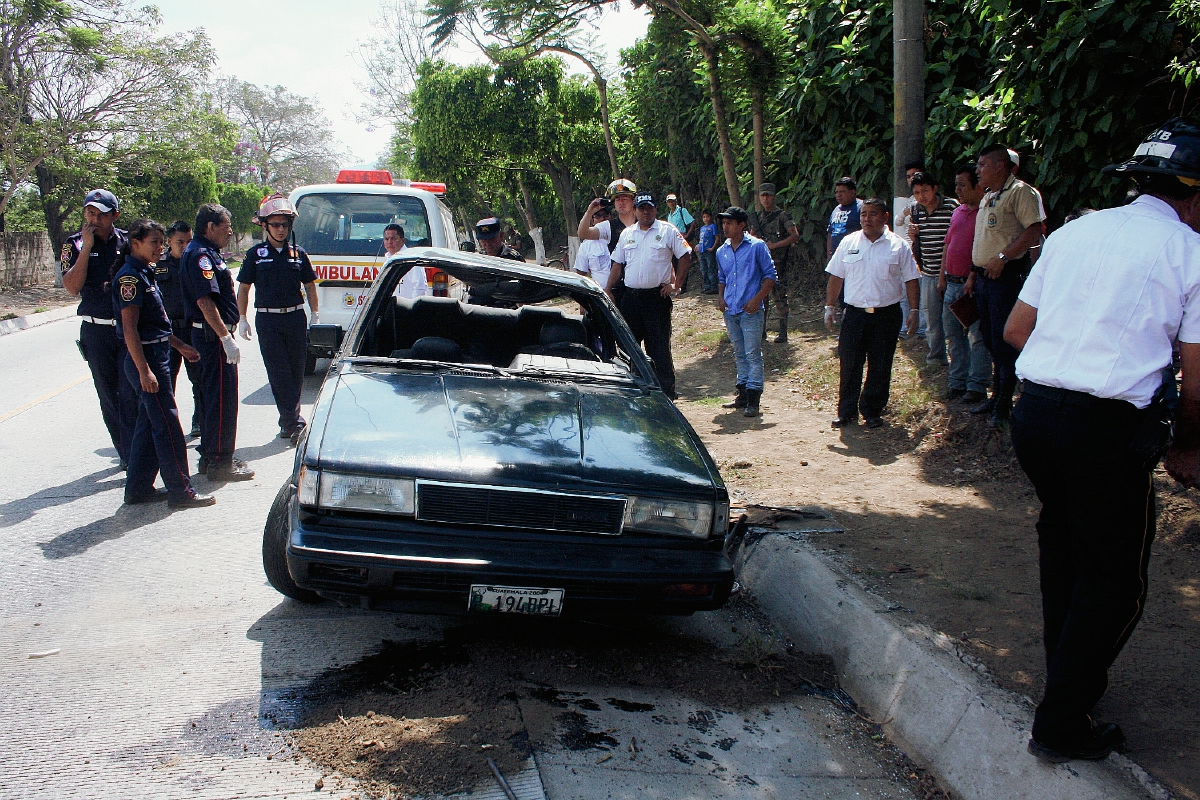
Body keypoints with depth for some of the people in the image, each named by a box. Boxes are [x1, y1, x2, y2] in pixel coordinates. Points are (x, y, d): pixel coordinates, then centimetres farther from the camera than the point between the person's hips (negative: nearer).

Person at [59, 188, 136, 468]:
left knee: (131, 395, -9)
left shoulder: (128, 241, 3)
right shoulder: (75, 244, 1)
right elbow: (72, 287, -13)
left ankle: (133, 457, -8)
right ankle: (126, 453, 21)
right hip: (96, 332, 1)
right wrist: (87, 247, -15)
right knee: (109, 397, 9)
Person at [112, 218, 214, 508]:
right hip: (146, 357, -10)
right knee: (167, 426, -6)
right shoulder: (130, 277, -15)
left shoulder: (145, 273, 16)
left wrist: (180, 345, 25)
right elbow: (130, 328, -20)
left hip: (156, 354, 10)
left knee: (148, 425, 14)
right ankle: (181, 491, -1)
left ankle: (138, 488, 21)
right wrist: (144, 371, -23)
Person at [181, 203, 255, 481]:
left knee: (213, 395, 16)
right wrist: (226, 337, -25)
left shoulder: (205, 252, 17)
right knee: (223, 398, -6)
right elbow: (205, 301, -24)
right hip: (214, 334, -11)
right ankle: (219, 462, -2)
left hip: (212, 334, 11)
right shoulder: (201, 255, -16)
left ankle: (210, 456, 25)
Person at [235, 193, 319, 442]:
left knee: (296, 371, 4)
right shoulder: (255, 254, 2)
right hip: (267, 321, -2)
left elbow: (309, 285, 15)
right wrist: (242, 319, 1)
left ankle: (288, 421, 16)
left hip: (295, 318, 2)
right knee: (278, 373, -7)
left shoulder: (298, 253, 7)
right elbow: (244, 288, 6)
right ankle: (294, 422, -7)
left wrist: (315, 313, 9)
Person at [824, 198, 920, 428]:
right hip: (854, 313, 1)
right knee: (849, 365, 2)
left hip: (887, 315, -1)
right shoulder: (849, 243, 5)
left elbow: (910, 279, 4)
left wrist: (914, 310, -1)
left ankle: (872, 412, 17)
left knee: (880, 367, 5)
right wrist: (830, 306, 5)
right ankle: (846, 412, 13)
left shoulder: (898, 246, 1)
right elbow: (836, 277, 9)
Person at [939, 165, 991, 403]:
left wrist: (973, 278, -21)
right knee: (953, 335, 12)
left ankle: (977, 386, 1)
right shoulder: (957, 212, 15)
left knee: (977, 336, -3)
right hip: (952, 283, 8)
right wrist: (942, 277, 16)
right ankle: (957, 381, 21)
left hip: (973, 285, -8)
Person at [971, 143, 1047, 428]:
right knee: (990, 340, 15)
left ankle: (1004, 405, 1)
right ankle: (996, 396, 25)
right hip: (984, 277, 10)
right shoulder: (988, 197, 19)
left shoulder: (1020, 192, -11)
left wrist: (1002, 257, -23)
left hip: (1006, 277, -10)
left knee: (1003, 342, -6)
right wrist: (975, 272, 19)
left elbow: (1035, 232, -20)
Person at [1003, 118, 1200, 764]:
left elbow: (1015, 330, 14)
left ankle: (1069, 672, 45)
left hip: (1033, 413, 6)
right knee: (1114, 583, 9)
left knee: (1063, 540, 27)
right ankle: (1060, 724, 15)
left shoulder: (1073, 232, 11)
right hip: (1110, 430, -6)